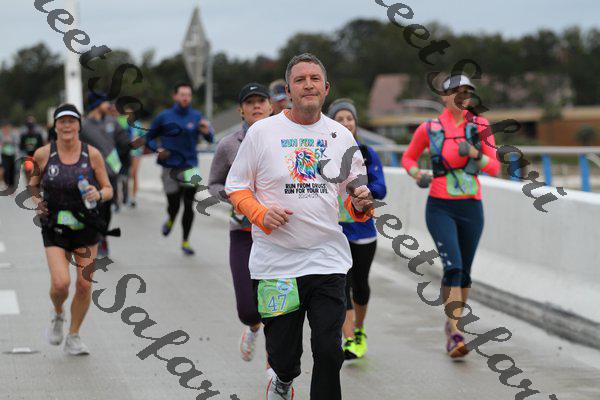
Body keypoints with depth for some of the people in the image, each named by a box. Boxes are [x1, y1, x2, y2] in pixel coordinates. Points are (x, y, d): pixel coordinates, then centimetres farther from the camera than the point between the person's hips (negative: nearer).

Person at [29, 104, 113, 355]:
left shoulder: (92, 154, -4)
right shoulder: (43, 154, -4)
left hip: (86, 229, 1)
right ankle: (58, 315, 18)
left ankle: (73, 338, 22)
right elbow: (32, 185, 11)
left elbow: (108, 189, 3)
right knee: (60, 283, -17)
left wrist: (99, 194, -19)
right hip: (55, 230, -1)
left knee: (84, 286, 1)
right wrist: (37, 202, -8)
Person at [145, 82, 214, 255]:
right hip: (170, 168, 0)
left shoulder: (197, 116, 1)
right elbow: (149, 138, 10)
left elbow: (210, 139, -10)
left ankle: (185, 242, 8)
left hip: (190, 167, 0)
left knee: (188, 205, -4)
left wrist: (207, 132, -32)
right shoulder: (164, 117, 0)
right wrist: (157, 149, -9)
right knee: (174, 205, 3)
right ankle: (170, 220, 39)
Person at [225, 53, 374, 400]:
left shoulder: (342, 135, 8)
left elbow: (355, 195, 15)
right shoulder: (262, 132, 0)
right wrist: (262, 215, -13)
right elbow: (237, 188, 5)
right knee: (282, 355, 7)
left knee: (330, 353, -8)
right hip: (275, 263, -1)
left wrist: (361, 205, -9)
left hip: (328, 258, 1)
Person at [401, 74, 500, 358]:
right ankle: (454, 334, -19)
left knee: (464, 272, 11)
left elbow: (494, 168, 3)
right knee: (453, 266, -19)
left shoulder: (480, 126, 4)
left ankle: (453, 324, 30)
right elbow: (408, 157, 15)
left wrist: (475, 154, -15)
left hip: (471, 207, 3)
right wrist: (417, 174, -6)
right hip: (440, 207, -3)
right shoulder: (429, 128, 1)